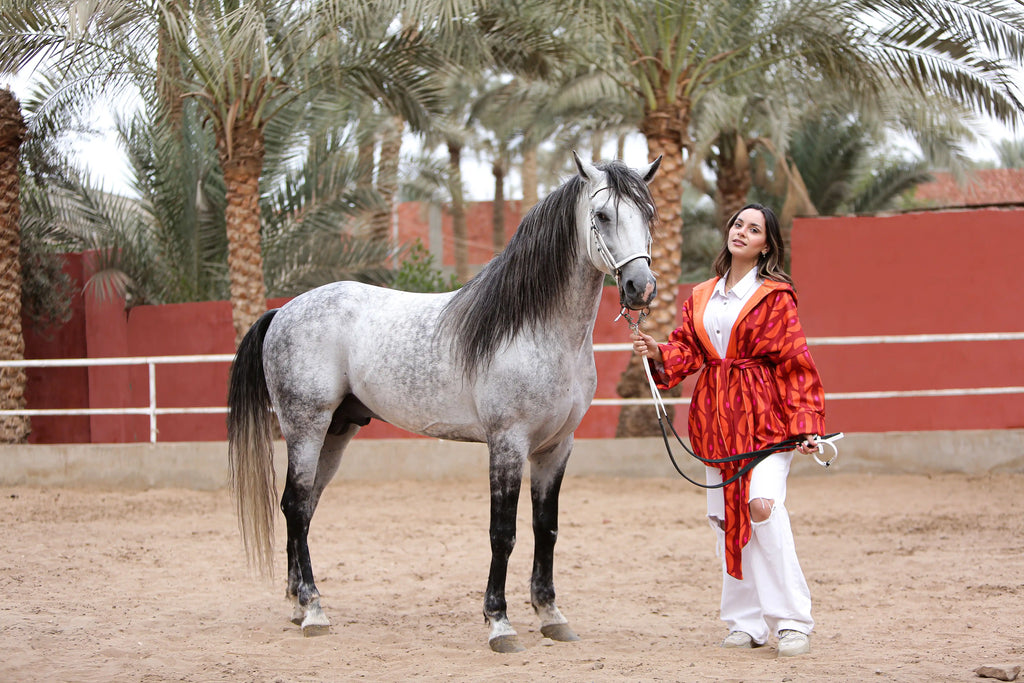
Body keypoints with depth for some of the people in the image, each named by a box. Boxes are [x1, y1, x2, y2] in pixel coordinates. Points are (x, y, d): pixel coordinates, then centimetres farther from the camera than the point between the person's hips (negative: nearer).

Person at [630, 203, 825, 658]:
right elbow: (687, 351, 12)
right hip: (716, 417, 6)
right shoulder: (701, 297, 15)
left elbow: (796, 364, -4)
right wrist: (659, 354, -10)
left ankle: (791, 621, -15)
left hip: (764, 415, -6)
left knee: (762, 503, -21)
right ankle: (746, 623, 11)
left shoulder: (775, 296, -1)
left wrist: (806, 424, -12)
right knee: (725, 514, 4)